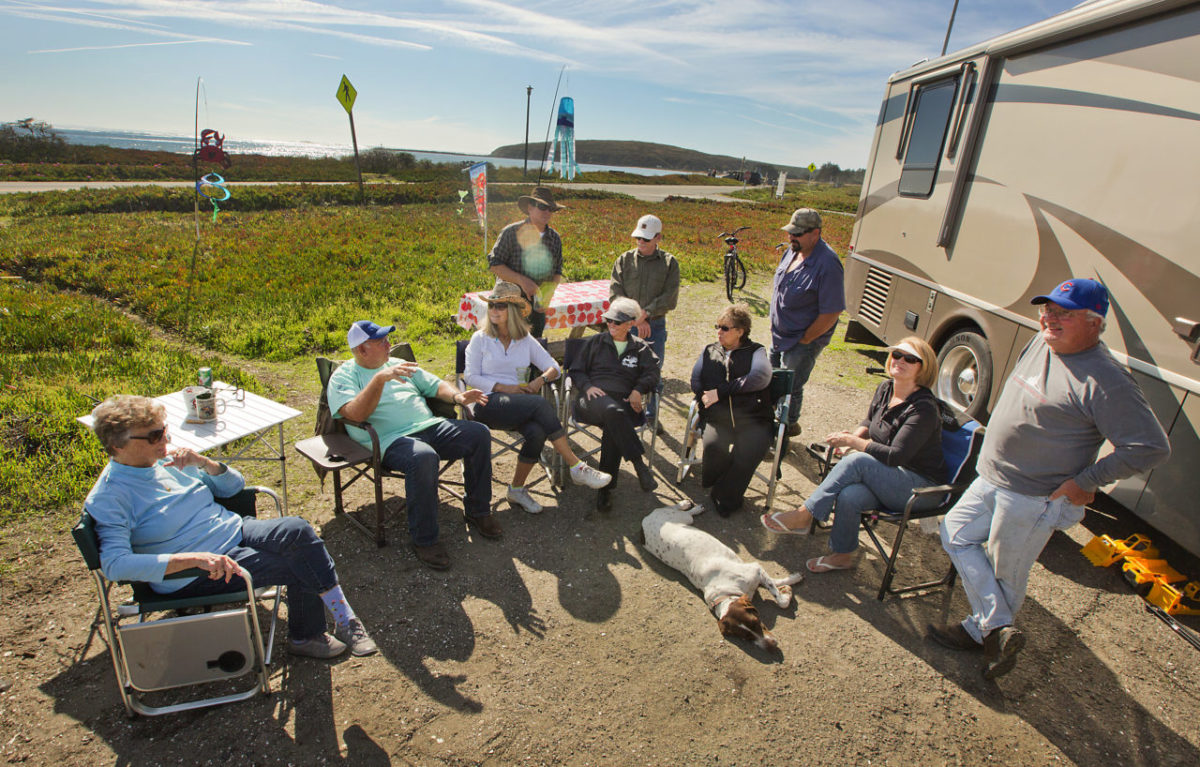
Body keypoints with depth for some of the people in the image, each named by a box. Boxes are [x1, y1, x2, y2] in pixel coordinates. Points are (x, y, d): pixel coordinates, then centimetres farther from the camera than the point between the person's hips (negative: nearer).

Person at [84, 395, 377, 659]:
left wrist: (203, 462, -7)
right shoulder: (108, 497, -12)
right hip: (193, 576, -6)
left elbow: (234, 485, 14)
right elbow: (115, 564, -26)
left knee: (297, 530, -22)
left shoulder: (167, 460, 8)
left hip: (235, 531, 6)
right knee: (297, 567, -22)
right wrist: (195, 558, -35)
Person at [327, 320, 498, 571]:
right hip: (391, 440, -6)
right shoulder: (343, 377, 5)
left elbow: (435, 385, 23)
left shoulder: (397, 364, 25)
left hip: (430, 426, 6)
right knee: (423, 457, -39)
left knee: (479, 434, -15)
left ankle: (477, 511, 1)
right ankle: (424, 539, -21)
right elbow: (355, 414, -15)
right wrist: (380, 378, -24)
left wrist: (457, 396, 2)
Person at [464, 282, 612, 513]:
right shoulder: (480, 338, 7)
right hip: (488, 405, -3)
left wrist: (541, 380, -9)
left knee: (537, 432, -31)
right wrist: (503, 387, -11)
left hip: (518, 405, 3)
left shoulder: (526, 340, 15)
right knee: (541, 404, -31)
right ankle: (577, 467, -26)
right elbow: (471, 376, 0)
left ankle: (516, 490, -9)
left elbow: (554, 367, 14)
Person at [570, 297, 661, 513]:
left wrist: (638, 389, -9)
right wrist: (588, 386, -2)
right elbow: (576, 371, 19)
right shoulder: (596, 341, 23)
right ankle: (640, 466, -41)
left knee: (614, 428, -37)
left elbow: (652, 373, 11)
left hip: (625, 402, 0)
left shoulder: (641, 347, 23)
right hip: (593, 398, 0)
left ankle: (605, 490, -34)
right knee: (612, 411, -39)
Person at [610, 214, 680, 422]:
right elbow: (615, 294, -3)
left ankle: (652, 413, 25)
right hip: (627, 325, 0)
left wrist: (646, 313, -16)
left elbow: (670, 298, -6)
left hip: (656, 326, 0)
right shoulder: (624, 260, 3)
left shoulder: (669, 262, 1)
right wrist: (635, 319, -12)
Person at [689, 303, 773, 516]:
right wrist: (708, 399, -9)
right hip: (717, 417, 1)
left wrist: (721, 391, -9)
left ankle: (724, 496, -6)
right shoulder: (709, 351, 25)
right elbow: (696, 382, 12)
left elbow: (761, 377, -7)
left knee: (751, 447, -30)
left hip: (752, 418, -1)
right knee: (713, 445, -32)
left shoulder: (756, 351, 15)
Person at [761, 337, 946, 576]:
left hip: (922, 487, -6)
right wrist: (855, 435, -3)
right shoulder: (885, 389, 2)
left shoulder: (924, 408, -20)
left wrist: (853, 442, -22)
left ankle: (803, 516, -21)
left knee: (857, 461, -30)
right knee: (848, 496, -28)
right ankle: (842, 555, -9)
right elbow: (868, 422, 20)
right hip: (886, 478, 6)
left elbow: (896, 456, -26)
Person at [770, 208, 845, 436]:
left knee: (790, 387, 5)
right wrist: (775, 321, 12)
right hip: (779, 335, 8)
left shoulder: (827, 265, -25)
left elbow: (831, 313, -25)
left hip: (803, 342, -8)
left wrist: (804, 340, -17)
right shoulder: (793, 251, 0)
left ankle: (789, 426, 30)